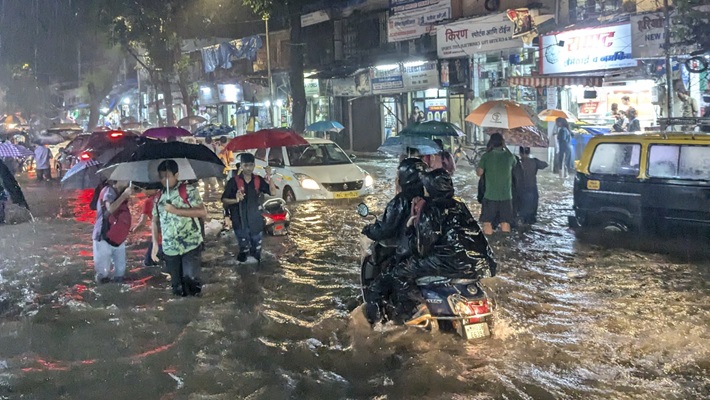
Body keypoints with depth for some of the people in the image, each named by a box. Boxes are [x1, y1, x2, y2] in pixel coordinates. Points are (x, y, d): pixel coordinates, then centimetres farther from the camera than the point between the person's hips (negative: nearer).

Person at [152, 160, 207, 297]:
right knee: (177, 286, 7)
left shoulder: (188, 190, -3)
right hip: (170, 248, 5)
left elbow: (202, 212, -13)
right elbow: (155, 222, 16)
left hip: (191, 244, -5)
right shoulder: (159, 197, 12)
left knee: (190, 277, -18)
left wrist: (176, 210, -15)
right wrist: (155, 243, 3)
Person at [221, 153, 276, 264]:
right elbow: (224, 200, -5)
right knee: (244, 249, 1)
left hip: (256, 221, 3)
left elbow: (273, 192, -1)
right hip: (240, 221, -3)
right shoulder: (234, 182, -9)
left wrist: (269, 177, -15)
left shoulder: (258, 180, 2)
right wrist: (236, 200, -25)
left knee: (257, 250, 14)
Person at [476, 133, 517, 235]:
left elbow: (479, 172, -9)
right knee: (505, 222, 9)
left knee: (487, 222, 6)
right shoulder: (509, 156, 0)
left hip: (490, 195, -2)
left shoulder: (486, 156, -7)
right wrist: (505, 148, 20)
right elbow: (515, 163, 21)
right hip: (506, 195, 2)